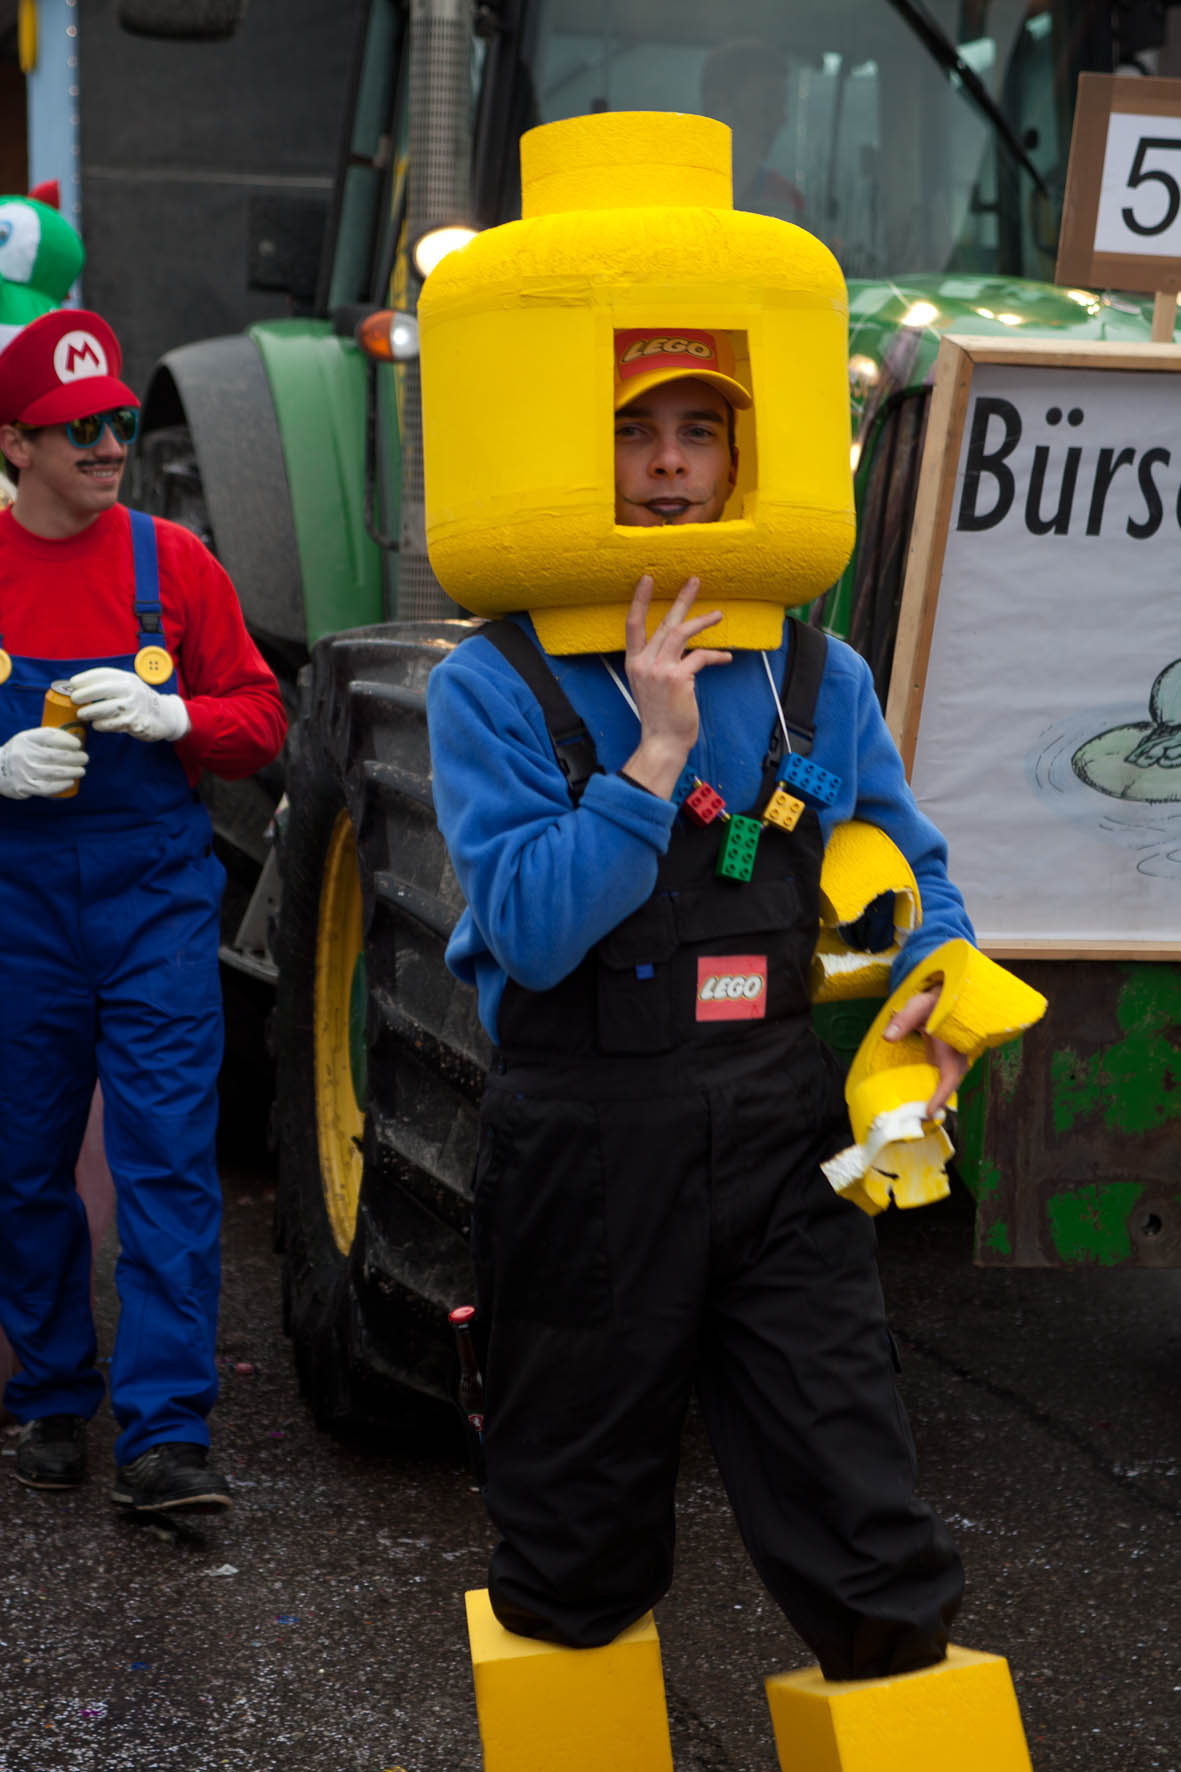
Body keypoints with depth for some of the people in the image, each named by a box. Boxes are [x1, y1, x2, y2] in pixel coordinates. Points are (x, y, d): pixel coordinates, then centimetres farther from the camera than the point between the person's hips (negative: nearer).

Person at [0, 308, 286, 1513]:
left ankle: (163, 1437, -6)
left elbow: (259, 721, 5)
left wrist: (168, 715, -14)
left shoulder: (173, 565, 2)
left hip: (157, 903, 0)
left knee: (168, 1159, -7)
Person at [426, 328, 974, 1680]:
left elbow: (907, 874, 17)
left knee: (867, 1536, -2)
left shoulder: (819, 680, 6)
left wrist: (936, 975, -4)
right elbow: (531, 930, -17)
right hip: (588, 1150, -2)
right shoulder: (493, 689, -6)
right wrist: (657, 751, -22)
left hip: (780, 1140, 2)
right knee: (578, 1560, 13)